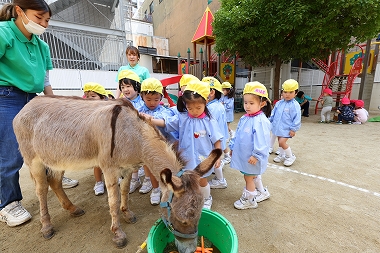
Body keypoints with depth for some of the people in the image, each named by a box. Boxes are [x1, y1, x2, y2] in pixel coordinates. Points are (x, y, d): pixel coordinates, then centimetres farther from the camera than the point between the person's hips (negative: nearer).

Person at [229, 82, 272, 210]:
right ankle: (262, 192, 49)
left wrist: (256, 155, -23)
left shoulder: (261, 121, -23)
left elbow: (261, 141, -24)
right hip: (243, 154, 9)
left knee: (248, 177, 8)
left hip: (252, 157, -9)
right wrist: (233, 146, 15)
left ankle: (249, 200, 30)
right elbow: (237, 134, 13)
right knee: (254, 175, 26)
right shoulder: (244, 118, 4)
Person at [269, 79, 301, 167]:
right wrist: (270, 121, 14)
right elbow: (273, 113, 14)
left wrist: (293, 129, -14)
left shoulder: (295, 105, -13)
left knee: (282, 142, -13)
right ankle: (282, 155, 37)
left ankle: (290, 156, 12)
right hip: (278, 127, 7)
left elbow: (297, 118, -13)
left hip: (286, 129, -6)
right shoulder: (279, 103, 4)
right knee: (280, 141, 17)